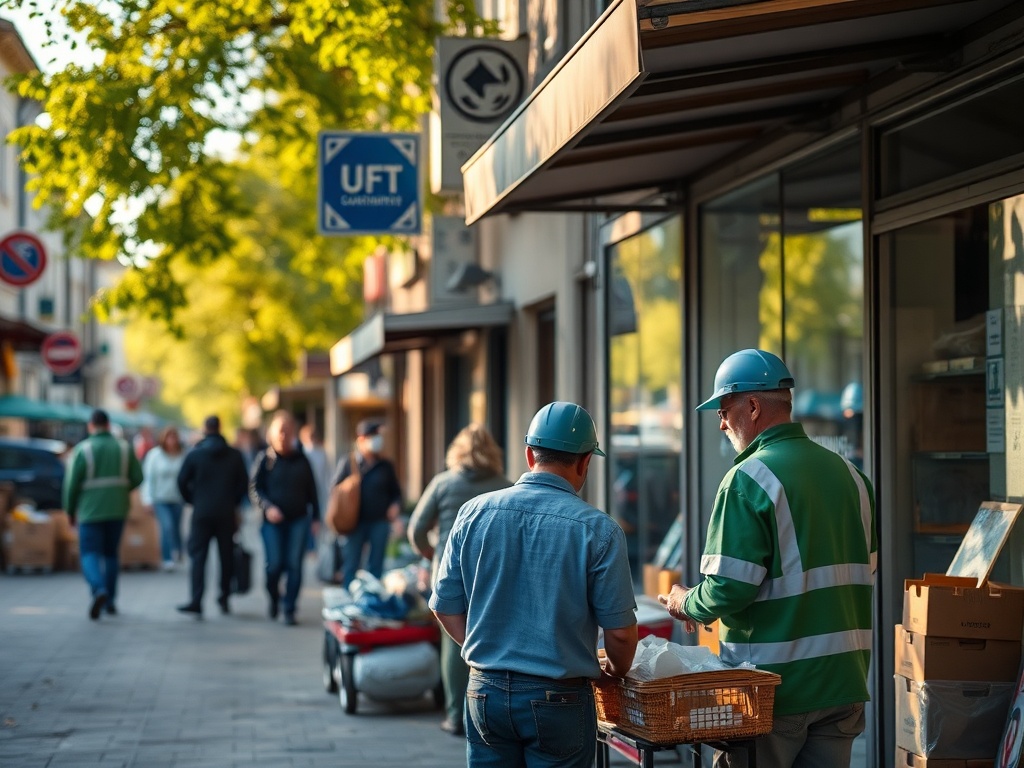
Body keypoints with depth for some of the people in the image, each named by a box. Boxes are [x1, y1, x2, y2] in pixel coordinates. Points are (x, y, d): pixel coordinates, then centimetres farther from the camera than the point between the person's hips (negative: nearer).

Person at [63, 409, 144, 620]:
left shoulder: (83, 450, -7)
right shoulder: (124, 447, 2)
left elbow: (72, 483, -8)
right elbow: (137, 478, 3)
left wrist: (70, 510, 5)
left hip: (91, 510, -3)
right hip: (117, 509, 3)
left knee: (90, 554, -1)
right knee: (111, 553, 17)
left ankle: (99, 589, -27)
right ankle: (110, 601, 20)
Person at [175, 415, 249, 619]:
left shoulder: (195, 454, -2)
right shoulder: (234, 455, 2)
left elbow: (182, 481, -2)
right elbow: (244, 483, 3)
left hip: (202, 512, -1)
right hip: (227, 514, 2)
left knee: (198, 556, -1)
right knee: (226, 555, 12)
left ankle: (196, 601, -12)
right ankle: (224, 597, 17)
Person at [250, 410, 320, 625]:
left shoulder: (301, 460, 8)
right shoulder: (265, 459, 0)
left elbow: (311, 490, 14)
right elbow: (254, 489, -2)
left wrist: (315, 517, 10)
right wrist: (267, 507, -17)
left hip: (298, 520, 2)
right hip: (273, 521, -2)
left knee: (294, 565, -4)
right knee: (274, 565, -5)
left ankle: (290, 610, 2)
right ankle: (274, 598, 24)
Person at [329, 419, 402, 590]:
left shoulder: (386, 466, 9)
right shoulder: (347, 463, 2)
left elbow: (396, 492, 16)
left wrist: (395, 506, -4)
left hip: (379, 523, 2)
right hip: (355, 523, -2)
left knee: (376, 566, 6)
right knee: (351, 565, 1)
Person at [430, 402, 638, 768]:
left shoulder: (474, 513, -1)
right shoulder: (598, 529, -11)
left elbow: (446, 607, 5)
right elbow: (620, 630, -8)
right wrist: (616, 670, 13)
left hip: (485, 692, 3)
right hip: (558, 698, -3)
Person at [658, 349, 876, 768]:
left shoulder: (749, 478, -14)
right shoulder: (850, 474, 10)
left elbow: (728, 589, -18)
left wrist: (686, 604, 1)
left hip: (774, 686, -7)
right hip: (843, 684, 7)